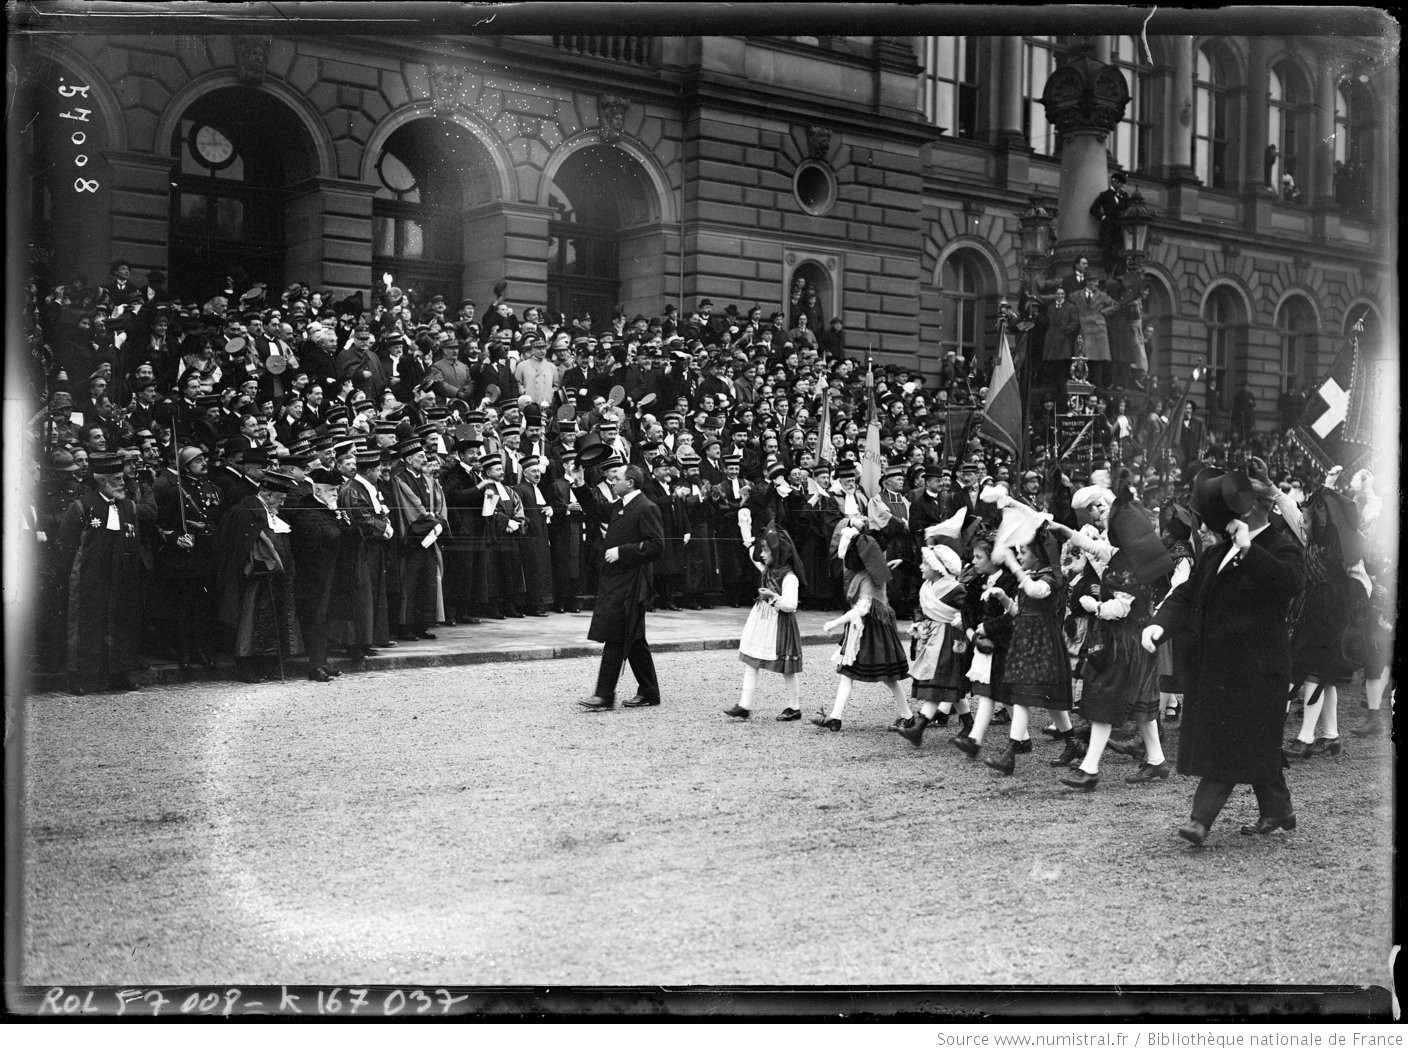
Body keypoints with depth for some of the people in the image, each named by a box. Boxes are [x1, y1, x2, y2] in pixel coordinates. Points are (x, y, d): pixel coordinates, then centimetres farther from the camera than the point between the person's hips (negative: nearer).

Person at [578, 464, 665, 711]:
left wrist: (621, 551, -19)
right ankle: (648, 692, 20)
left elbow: (656, 545, -19)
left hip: (629, 583, -9)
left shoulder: (646, 509, -12)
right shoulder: (618, 506, 16)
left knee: (615, 639, -9)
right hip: (614, 579, 9)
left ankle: (605, 696, -8)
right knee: (634, 640, 13)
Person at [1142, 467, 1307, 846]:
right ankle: (1278, 811, 29)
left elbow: (1292, 581, -28)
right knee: (1254, 744, 15)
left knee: (1230, 742, -7)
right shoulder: (1216, 554, 16)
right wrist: (1160, 624, -6)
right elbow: (1187, 595, 12)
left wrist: (1249, 549, -31)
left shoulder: (1282, 547, -7)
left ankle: (1202, 818, -7)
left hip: (1254, 668, -8)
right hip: (1212, 664, 8)